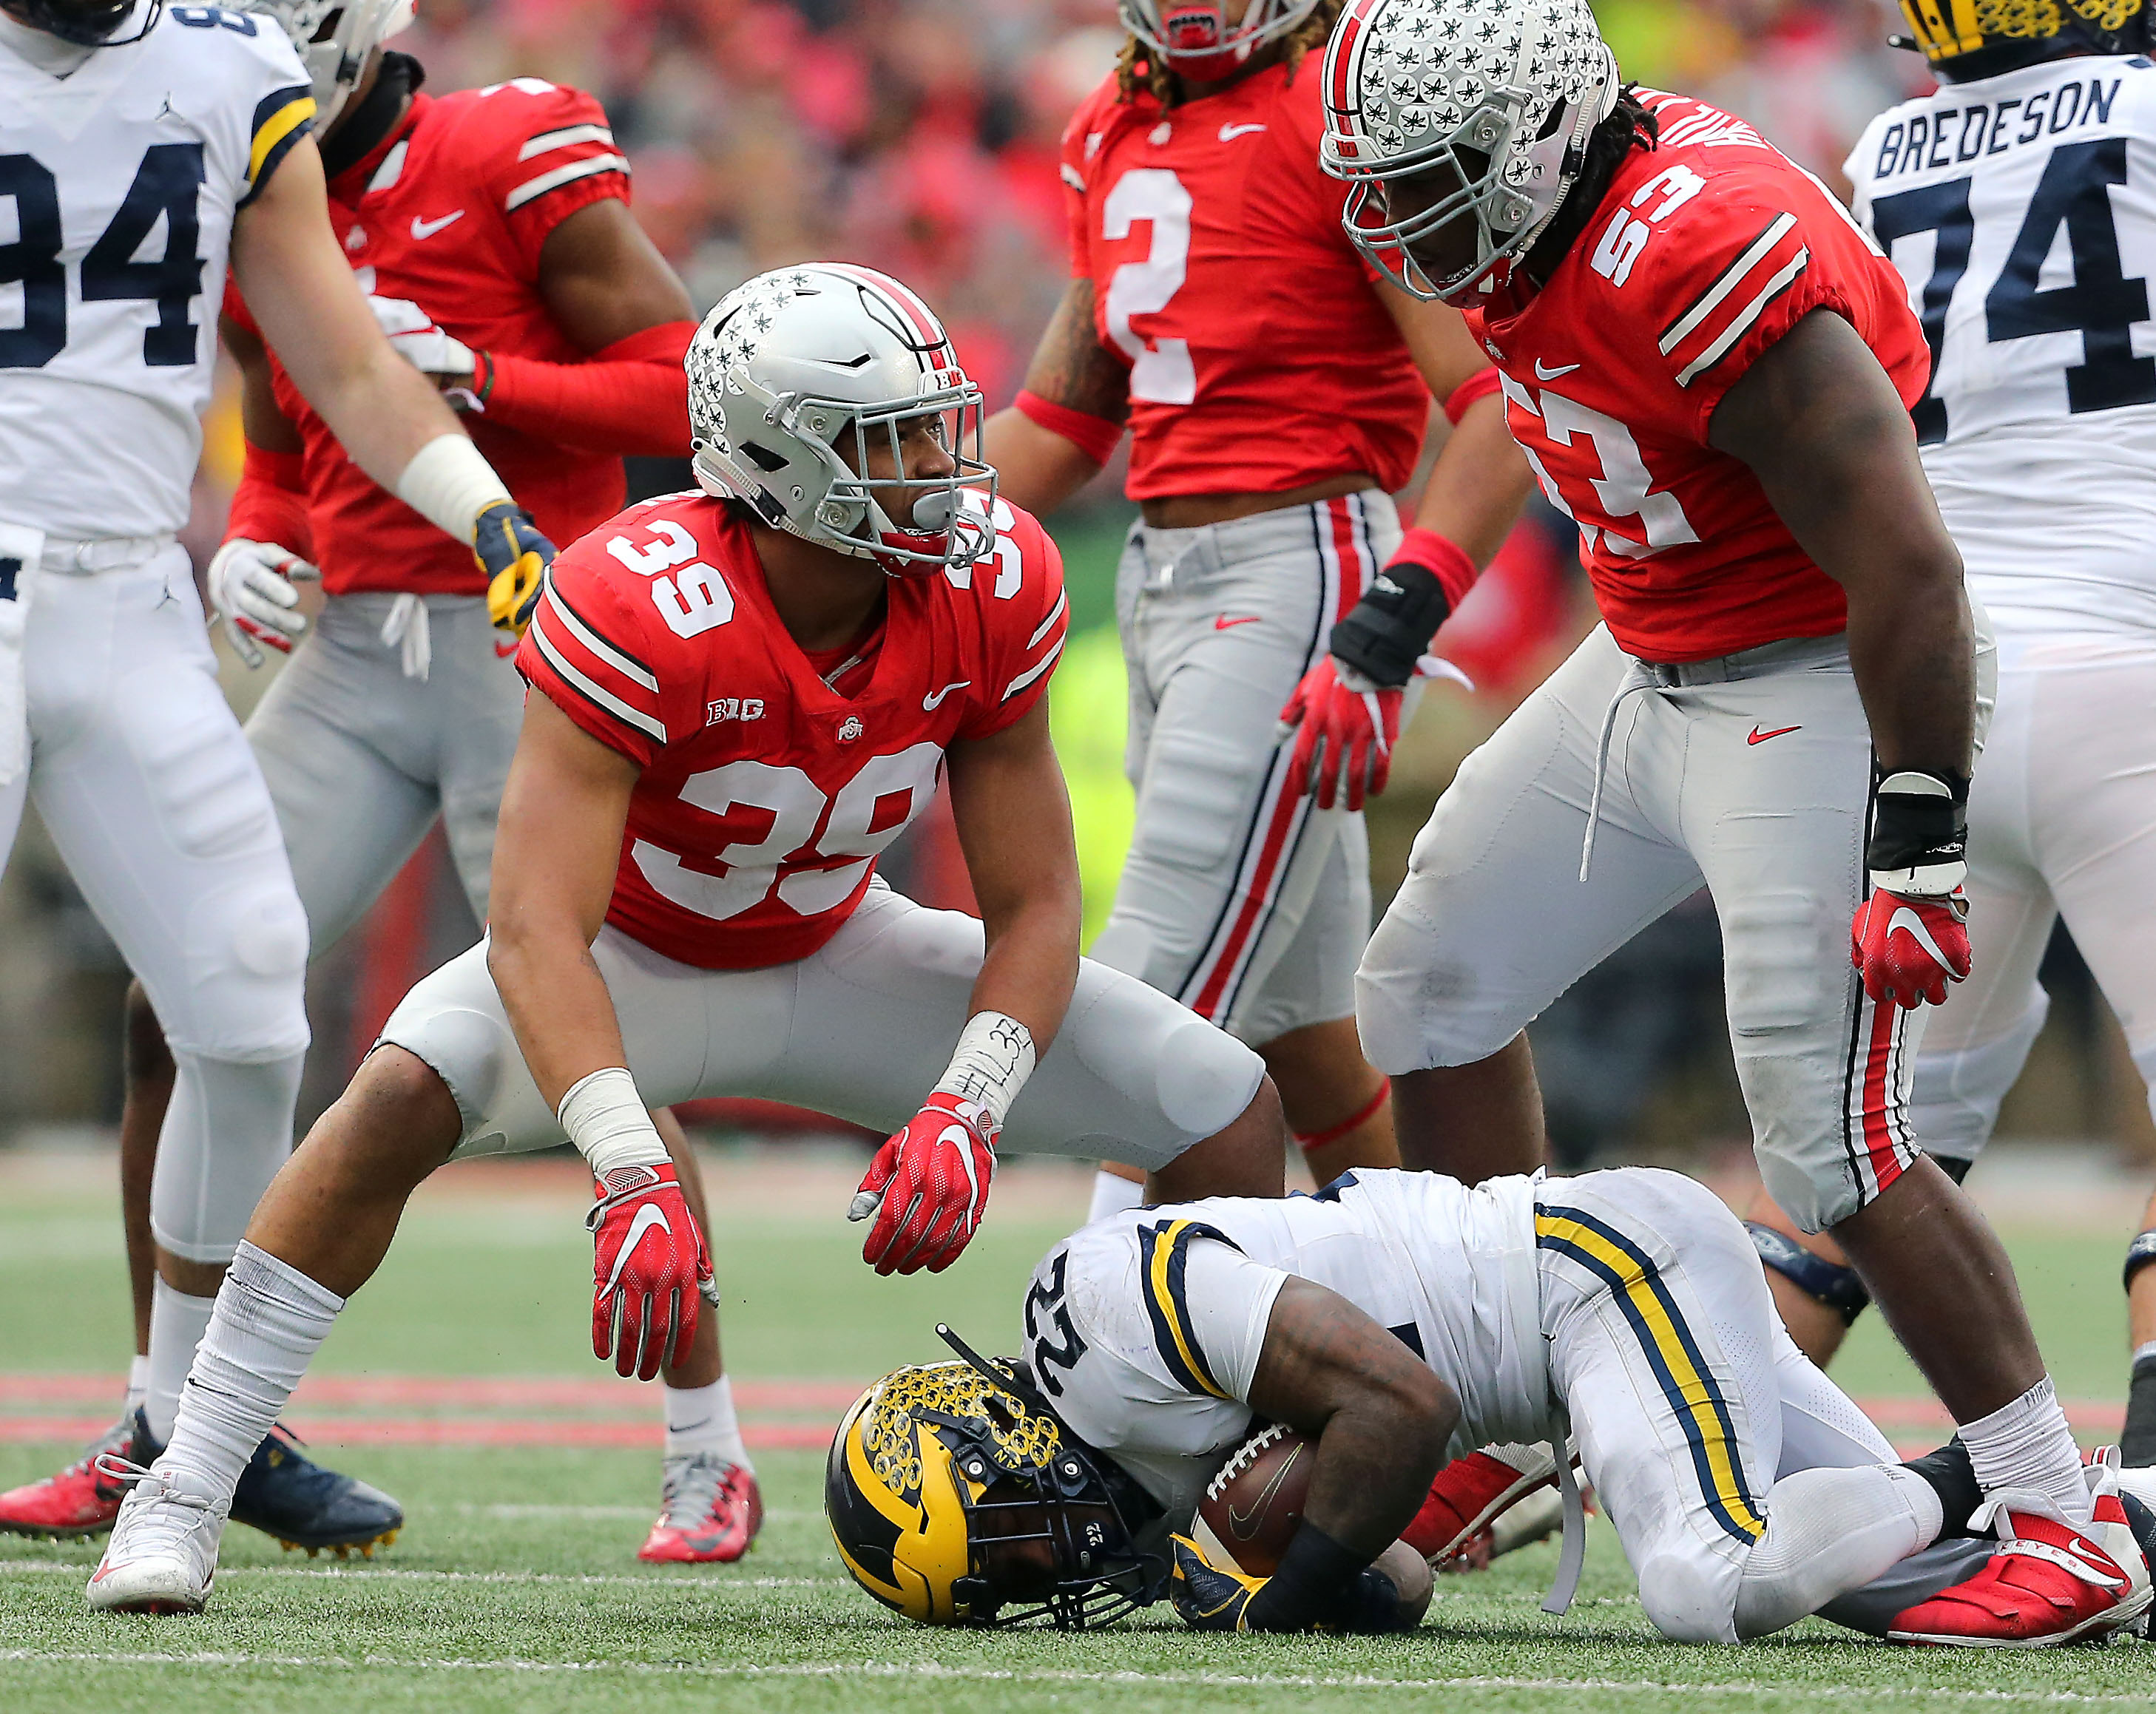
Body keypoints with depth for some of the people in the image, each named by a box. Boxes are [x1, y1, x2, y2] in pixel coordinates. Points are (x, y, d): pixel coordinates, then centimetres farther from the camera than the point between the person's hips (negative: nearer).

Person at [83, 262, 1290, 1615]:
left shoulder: (994, 590, -22)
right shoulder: (638, 609, -35)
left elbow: (1035, 906, -14)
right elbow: (536, 932, -40)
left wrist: (965, 1117, -31)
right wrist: (634, 1180, -52)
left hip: (834, 956, 4)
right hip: (633, 956, -4)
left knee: (1230, 1113, -6)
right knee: (410, 1096, -35)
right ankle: (182, 1493, -26)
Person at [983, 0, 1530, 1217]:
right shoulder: (1114, 134, 14)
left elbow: (1503, 409, -19)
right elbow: (1064, 420, 24)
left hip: (1298, 573, -8)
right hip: (1163, 573, 8)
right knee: (1295, 1032, 13)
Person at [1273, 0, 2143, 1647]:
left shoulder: (1703, 259, -30)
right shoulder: (1533, 229, -2)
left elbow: (1907, 568, -29)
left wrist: (1918, 848, -27)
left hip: (1813, 694, -10)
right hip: (1646, 670, 10)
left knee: (1836, 1142, -14)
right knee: (1434, 986, 16)